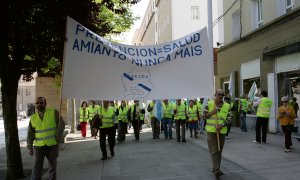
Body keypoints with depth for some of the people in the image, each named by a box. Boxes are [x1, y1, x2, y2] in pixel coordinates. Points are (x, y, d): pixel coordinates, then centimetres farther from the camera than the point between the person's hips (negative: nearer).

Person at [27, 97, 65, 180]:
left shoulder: (54, 112, -5)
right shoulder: (33, 118, 3)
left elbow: (61, 124, -9)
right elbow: (30, 134, 3)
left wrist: (57, 138, -17)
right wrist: (29, 147, -3)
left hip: (52, 145, -1)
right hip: (39, 146, 1)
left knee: (52, 166, 11)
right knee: (37, 166, -7)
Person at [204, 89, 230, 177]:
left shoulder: (227, 106, 1)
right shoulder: (209, 104, -2)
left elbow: (228, 119, 1)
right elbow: (204, 116, 2)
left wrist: (222, 125, -16)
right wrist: (212, 112, -15)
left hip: (222, 131, 3)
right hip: (211, 130, -3)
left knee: (219, 150, 11)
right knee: (214, 150, -8)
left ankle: (216, 168, 24)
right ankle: (216, 169, -12)